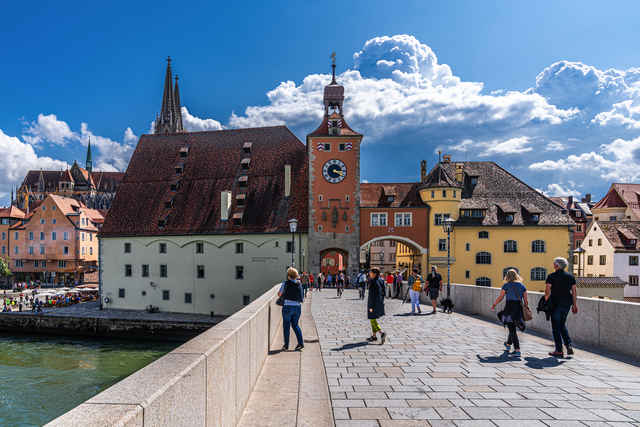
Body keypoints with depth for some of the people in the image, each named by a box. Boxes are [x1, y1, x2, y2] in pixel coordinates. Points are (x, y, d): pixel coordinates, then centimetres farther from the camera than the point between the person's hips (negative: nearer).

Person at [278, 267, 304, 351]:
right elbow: (302, 297, 5)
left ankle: (286, 345, 14)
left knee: (286, 326, 10)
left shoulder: (285, 283, -6)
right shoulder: (299, 285, 3)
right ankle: (301, 343, 6)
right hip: (298, 307, 4)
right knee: (295, 325, 17)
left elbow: (280, 294, -7)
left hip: (287, 307, -4)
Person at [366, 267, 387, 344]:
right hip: (380, 302, 9)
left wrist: (370, 306, -16)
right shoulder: (381, 280, 6)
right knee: (373, 319, 18)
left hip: (374, 303, -9)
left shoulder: (373, 282, -19)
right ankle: (374, 336, 24)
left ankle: (382, 333, -16)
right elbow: (383, 292, 13)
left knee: (373, 320, -1)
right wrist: (382, 302, 21)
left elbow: (372, 295, -20)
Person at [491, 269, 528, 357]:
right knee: (513, 327, 23)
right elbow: (526, 300, 7)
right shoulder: (522, 286, 9)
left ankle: (517, 350, -12)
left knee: (512, 330, -3)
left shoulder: (506, 285, -2)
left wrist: (494, 305, 16)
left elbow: (500, 298, 2)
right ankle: (508, 344, 43)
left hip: (510, 306, -5)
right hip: (519, 309, 5)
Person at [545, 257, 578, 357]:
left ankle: (559, 351, 3)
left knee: (556, 326, 2)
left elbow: (547, 292, -11)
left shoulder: (551, 276, -7)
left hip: (556, 303, -5)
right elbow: (574, 291, 9)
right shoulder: (570, 276, 8)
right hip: (567, 303, 5)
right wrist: (574, 305, 14)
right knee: (562, 324, 21)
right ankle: (568, 345, 8)